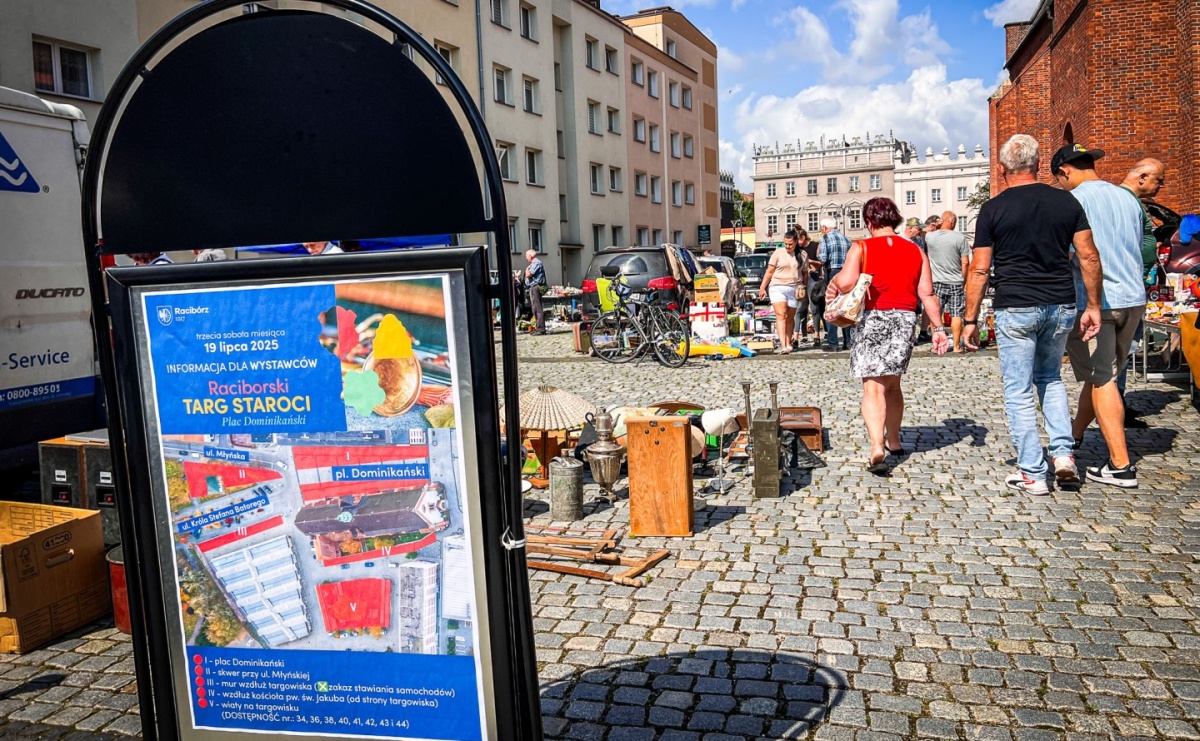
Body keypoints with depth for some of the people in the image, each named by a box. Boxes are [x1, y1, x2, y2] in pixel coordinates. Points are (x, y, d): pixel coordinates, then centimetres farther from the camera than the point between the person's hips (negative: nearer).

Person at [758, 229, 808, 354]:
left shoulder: (803, 255, 8)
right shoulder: (778, 252, 3)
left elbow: (805, 273, 14)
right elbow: (769, 272, 4)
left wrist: (804, 289, 8)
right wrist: (762, 287, 1)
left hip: (795, 289, 2)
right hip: (778, 288, -2)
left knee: (790, 318, 7)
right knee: (781, 315, -13)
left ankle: (788, 344, 15)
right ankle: (783, 346, -21)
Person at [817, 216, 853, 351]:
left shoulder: (825, 238, -4)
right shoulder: (845, 238, 12)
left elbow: (823, 259, -14)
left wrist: (818, 254, 6)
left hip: (832, 274, -5)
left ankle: (832, 343, -5)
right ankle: (847, 342, 12)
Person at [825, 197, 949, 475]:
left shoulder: (861, 248, -4)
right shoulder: (916, 251, 9)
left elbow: (846, 282, -19)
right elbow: (927, 294, 5)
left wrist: (833, 282, 2)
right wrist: (938, 329, 8)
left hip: (871, 319, -4)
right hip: (904, 320, 4)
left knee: (873, 387, -6)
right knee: (892, 384, 20)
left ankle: (877, 449, -20)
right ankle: (893, 441, 32)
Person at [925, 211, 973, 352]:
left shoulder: (929, 237, -3)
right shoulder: (960, 238, -7)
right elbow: (965, 263, -5)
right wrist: (964, 280, 5)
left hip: (937, 282, 1)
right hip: (956, 282, -1)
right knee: (956, 315, 5)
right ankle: (956, 346, 8)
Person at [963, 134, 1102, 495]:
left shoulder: (993, 209, -4)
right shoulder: (1066, 202, 5)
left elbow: (979, 270, -5)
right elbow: (1089, 257, 3)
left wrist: (970, 320, 0)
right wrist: (1093, 306, 11)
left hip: (1015, 309, -4)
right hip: (1061, 306, 4)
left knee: (1019, 391, 4)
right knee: (1050, 377, 24)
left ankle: (1032, 474, 8)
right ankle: (1063, 453, 13)